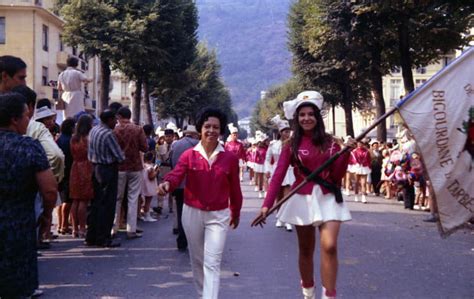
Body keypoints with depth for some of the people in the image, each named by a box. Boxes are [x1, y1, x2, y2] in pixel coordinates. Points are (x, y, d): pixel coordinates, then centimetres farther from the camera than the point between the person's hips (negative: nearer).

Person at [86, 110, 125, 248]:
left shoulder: (93, 130, 7)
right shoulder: (109, 134, -18)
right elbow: (120, 156, -15)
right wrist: (122, 159, 4)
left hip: (95, 168, 8)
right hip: (108, 170, -8)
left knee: (95, 203, 13)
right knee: (107, 205, -2)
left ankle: (91, 237, 18)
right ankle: (103, 238, 2)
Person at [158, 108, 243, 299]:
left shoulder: (230, 158, -3)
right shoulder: (189, 155, -4)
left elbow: (234, 189, 7)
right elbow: (177, 175, -19)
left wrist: (236, 213, 16)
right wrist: (167, 185, -42)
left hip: (218, 215, -1)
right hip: (192, 213, 2)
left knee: (212, 263, -8)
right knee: (197, 260, 16)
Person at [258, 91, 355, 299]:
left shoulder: (330, 142, 3)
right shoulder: (292, 145, 0)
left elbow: (338, 175, -1)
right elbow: (279, 175, -7)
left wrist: (345, 153, -16)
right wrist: (267, 204, -17)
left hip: (328, 199, 0)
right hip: (303, 200, 0)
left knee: (329, 246, -17)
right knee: (306, 250, 10)